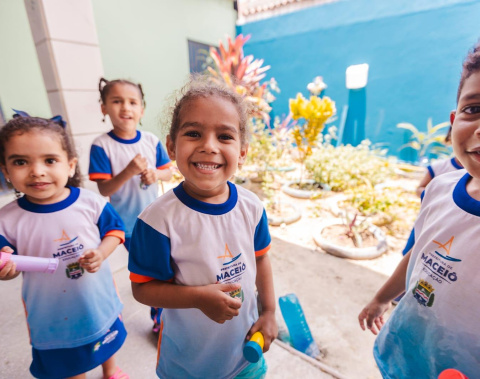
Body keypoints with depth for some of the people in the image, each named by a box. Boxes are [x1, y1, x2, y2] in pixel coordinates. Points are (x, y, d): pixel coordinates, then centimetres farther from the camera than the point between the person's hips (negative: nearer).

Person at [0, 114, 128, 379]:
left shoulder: (91, 203, -20)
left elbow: (114, 230, -6)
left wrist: (101, 253, -24)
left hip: (98, 301, 1)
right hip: (50, 314, 0)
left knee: (107, 345, 29)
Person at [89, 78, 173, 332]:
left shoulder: (151, 141, -7)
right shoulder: (101, 146, -16)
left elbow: (168, 172, 1)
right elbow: (104, 189, -17)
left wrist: (155, 174, -21)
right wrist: (129, 171, -32)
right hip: (128, 222, -2)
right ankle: (160, 317, 42)